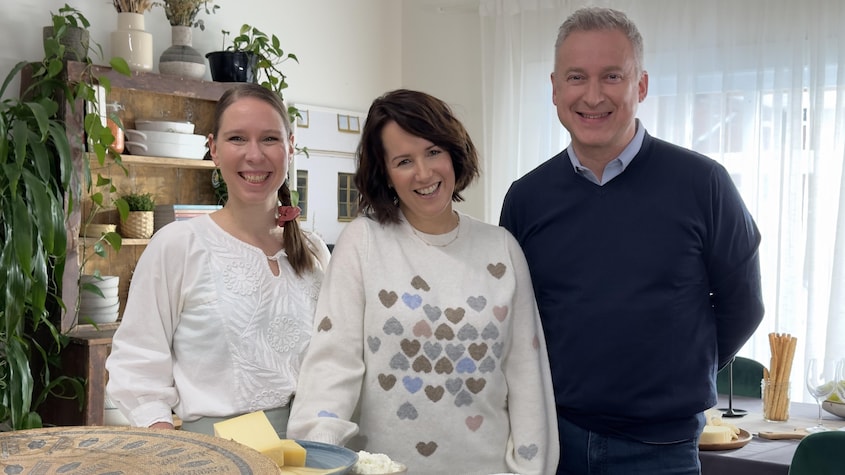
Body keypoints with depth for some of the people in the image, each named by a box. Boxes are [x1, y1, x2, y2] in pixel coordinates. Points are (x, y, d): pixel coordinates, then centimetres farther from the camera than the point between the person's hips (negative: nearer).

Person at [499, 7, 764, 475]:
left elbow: (740, 307, 0)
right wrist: (571, 385, 4)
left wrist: (678, 379, 6)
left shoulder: (702, 184, -10)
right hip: (551, 435, 2)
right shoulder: (526, 197, -2)